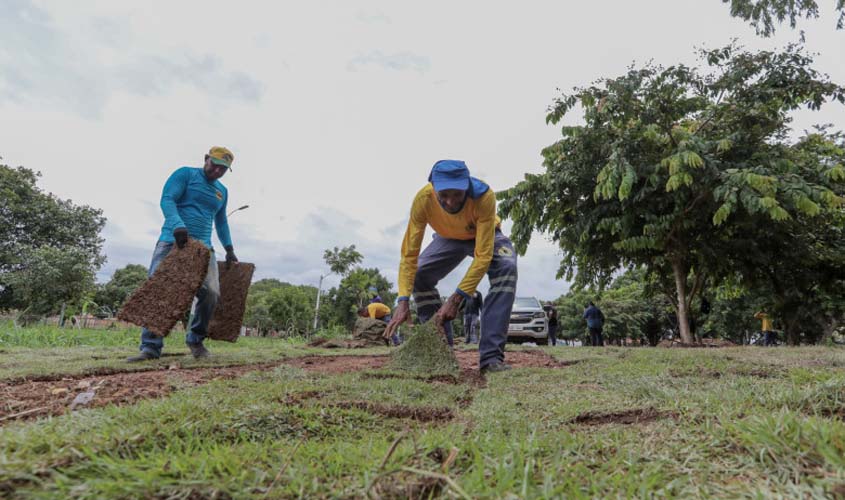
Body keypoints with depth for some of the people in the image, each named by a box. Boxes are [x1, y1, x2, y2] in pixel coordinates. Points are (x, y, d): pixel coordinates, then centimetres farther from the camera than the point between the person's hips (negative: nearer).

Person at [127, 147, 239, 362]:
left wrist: (229, 250, 23)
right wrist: (177, 225, -28)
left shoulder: (222, 191, 20)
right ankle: (151, 347, -5)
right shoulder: (185, 174, 4)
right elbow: (167, 199, -10)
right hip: (172, 241, -3)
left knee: (211, 293, -15)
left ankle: (196, 340, 6)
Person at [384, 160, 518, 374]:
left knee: (506, 267, -32)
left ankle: (491, 356, -28)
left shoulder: (484, 196, -41)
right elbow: (409, 254, -31)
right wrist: (403, 300, -41)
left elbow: (483, 256, -41)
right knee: (419, 275, -19)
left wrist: (456, 298, -46)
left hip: (485, 235, -2)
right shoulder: (423, 199, -34)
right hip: (449, 238, 2)